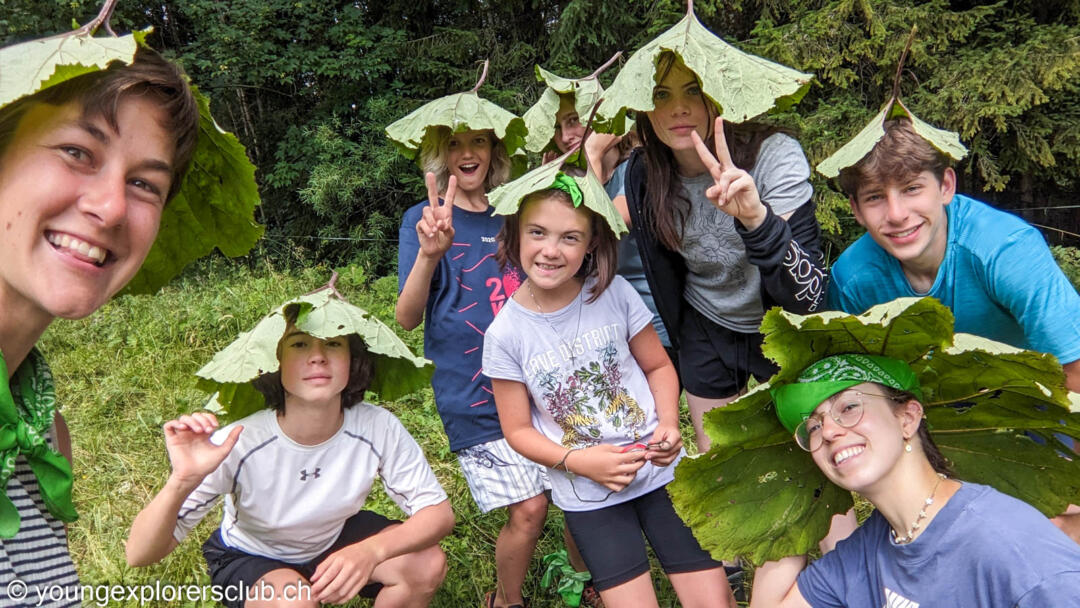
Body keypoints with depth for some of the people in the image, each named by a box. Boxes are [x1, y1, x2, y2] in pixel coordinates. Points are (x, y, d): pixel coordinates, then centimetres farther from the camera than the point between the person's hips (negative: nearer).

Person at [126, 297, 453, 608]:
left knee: (428, 564, -19)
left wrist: (372, 550, -41)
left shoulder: (377, 428, -28)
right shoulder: (239, 443, -33)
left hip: (335, 538, 3)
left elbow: (439, 512, -21)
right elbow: (139, 555, -30)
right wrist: (182, 481, -51)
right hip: (250, 557, -2)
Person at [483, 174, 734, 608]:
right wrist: (576, 461, -18)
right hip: (589, 496, -1)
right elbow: (518, 430, -4)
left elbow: (658, 366, 3)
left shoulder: (614, 293, -10)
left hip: (659, 469, 1)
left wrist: (669, 424, -14)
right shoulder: (505, 334, -12)